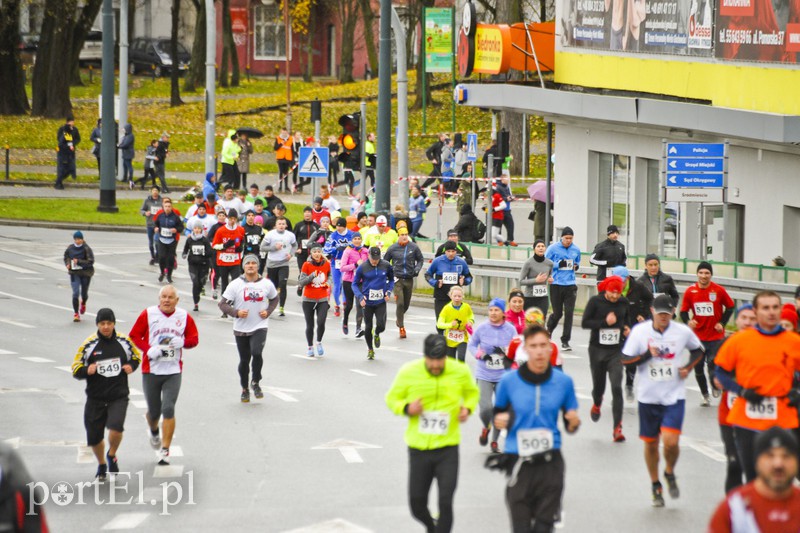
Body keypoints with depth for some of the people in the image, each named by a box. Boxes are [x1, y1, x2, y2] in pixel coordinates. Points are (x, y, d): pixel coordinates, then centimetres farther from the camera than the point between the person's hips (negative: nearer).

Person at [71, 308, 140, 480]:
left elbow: (136, 356, 19)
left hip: (119, 396, -1)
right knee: (94, 436, 6)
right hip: (95, 398, 1)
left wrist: (132, 366, -3)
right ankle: (102, 465, 37)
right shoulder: (89, 344, -6)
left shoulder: (124, 341, -1)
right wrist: (87, 371, -23)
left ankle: (112, 455, 10)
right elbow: (75, 370, -1)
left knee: (116, 427, -23)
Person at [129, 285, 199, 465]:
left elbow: (194, 338, 9)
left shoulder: (184, 317, 2)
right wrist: (148, 349, -16)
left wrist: (183, 342, -13)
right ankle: (153, 431, 46)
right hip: (151, 371, 0)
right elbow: (134, 336, 1)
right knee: (154, 411, 9)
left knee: (168, 409, -12)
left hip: (173, 371, 0)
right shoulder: (148, 314, -2)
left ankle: (165, 450, -4)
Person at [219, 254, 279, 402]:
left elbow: (274, 299, 18)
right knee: (244, 360, 8)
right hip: (241, 329, 1)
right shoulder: (236, 284, -5)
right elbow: (222, 304, -3)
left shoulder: (266, 284, 0)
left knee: (257, 353, -23)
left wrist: (268, 311, -1)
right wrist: (236, 312, -20)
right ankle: (245, 389, 28)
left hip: (260, 327, -1)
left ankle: (255, 382, 1)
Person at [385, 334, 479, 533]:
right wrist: (406, 408, -18)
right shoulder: (408, 372, -9)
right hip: (418, 448, 1)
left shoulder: (460, 372, -7)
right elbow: (392, 398, 4)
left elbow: (472, 392, 15)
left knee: (446, 502, -11)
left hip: (447, 449, -1)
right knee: (417, 505, 9)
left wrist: (467, 408, -7)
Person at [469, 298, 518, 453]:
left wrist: (506, 352, -16)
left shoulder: (510, 330, -4)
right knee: (486, 408, -16)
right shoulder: (481, 328, -6)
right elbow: (471, 345, 7)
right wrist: (480, 354, -13)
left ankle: (494, 442, 29)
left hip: (504, 376, 1)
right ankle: (486, 428, 20)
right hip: (484, 376, -1)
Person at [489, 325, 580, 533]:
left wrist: (574, 423, -13)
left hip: (550, 463, 1)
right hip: (519, 462, -1)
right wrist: (498, 420, -9)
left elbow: (570, 427, 10)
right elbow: (498, 413, 13)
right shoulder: (509, 381, -2)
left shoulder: (564, 382, 1)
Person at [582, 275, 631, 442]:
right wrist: (605, 322, -22)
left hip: (616, 351, 1)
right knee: (598, 386, 13)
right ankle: (597, 404, 52)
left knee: (617, 387, -13)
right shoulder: (595, 302, -9)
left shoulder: (624, 303, 0)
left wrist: (626, 328, 0)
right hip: (597, 349, -1)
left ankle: (617, 428, -13)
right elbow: (585, 323, -12)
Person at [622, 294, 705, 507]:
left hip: (674, 396, -1)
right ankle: (656, 486, 29)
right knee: (650, 444, 10)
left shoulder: (683, 332, -4)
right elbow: (625, 360, -5)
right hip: (648, 396, 1)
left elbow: (698, 351, 16)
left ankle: (670, 473, 15)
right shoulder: (640, 331, -6)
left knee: (671, 441, -16)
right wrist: (647, 355, -21)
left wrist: (688, 368, -1)